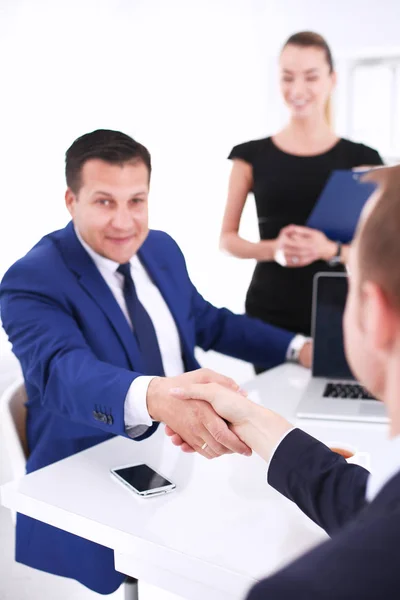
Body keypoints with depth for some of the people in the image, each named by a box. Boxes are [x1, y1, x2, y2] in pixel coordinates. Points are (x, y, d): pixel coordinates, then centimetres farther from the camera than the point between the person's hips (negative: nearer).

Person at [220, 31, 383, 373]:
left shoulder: (361, 160, 3)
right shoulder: (253, 156, 3)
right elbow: (227, 238, 5)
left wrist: (330, 250, -17)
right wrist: (274, 249, -14)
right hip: (269, 313, 0)